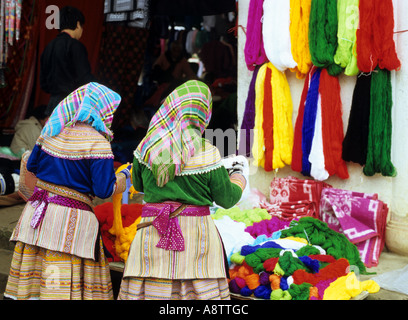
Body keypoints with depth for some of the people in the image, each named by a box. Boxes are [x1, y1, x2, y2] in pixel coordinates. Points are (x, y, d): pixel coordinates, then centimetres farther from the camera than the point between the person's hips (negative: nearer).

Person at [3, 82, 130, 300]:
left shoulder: (52, 131, 8)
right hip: (71, 219, -6)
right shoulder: (97, 141, -11)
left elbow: (31, 166, 19)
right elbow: (105, 190, -12)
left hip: (37, 211, 7)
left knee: (34, 274, 10)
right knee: (65, 284, -2)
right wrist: (124, 176, 5)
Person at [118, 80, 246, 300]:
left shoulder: (148, 146, 1)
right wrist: (238, 174, 21)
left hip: (153, 231, 2)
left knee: (147, 289, 5)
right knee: (201, 291, 3)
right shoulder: (207, 153, -7)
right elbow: (227, 199, 2)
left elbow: (138, 184, 17)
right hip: (197, 230, -2)